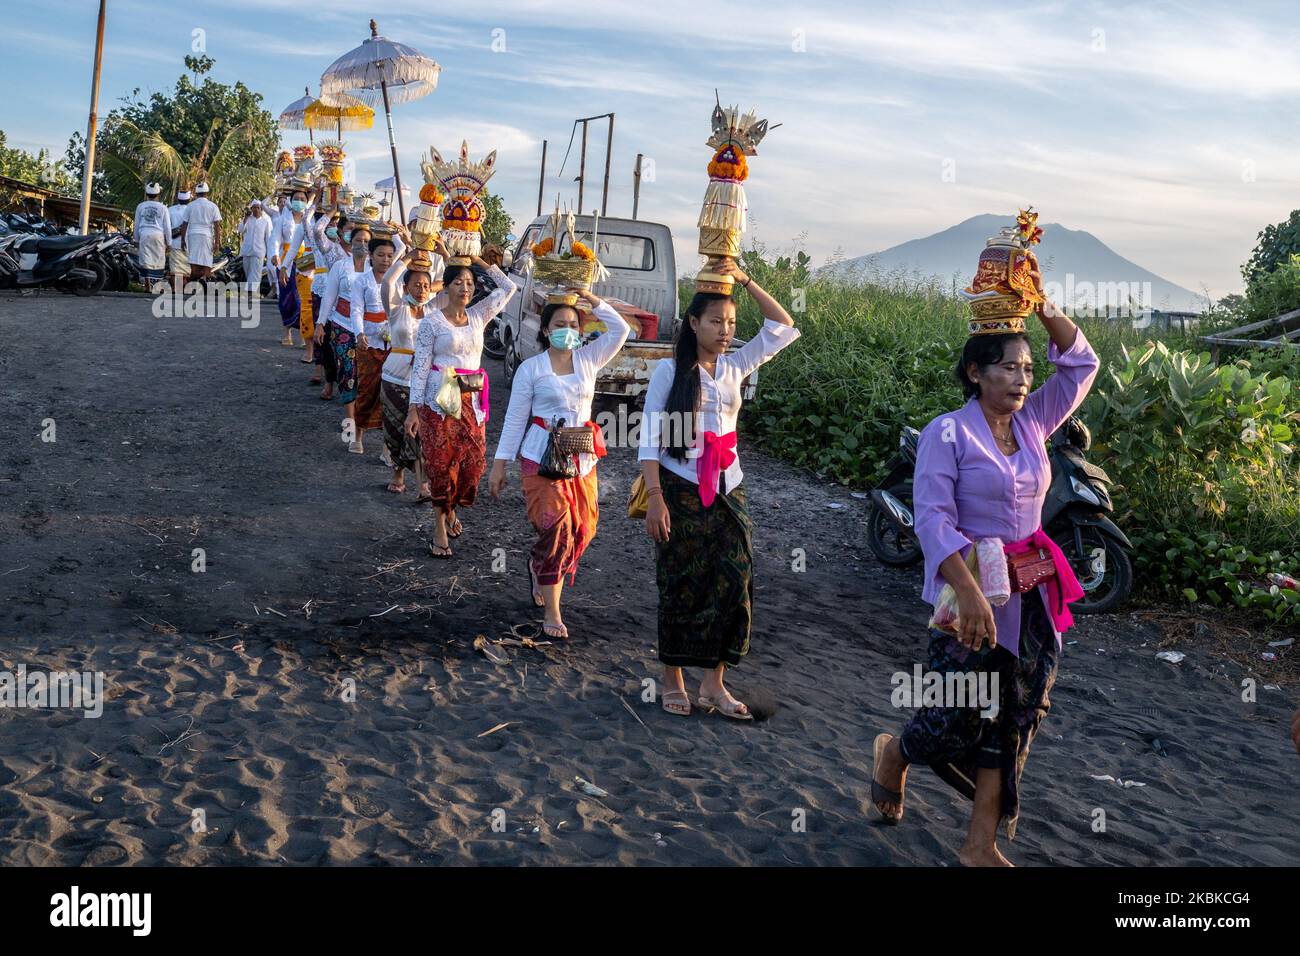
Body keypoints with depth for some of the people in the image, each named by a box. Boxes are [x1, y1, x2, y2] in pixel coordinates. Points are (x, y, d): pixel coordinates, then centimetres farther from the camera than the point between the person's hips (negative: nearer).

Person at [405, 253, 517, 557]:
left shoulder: (478, 316, 8)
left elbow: (508, 287, 10)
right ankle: (440, 528, 7)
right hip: (440, 400, -4)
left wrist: (480, 261, 4)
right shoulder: (432, 321, -4)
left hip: (471, 399, 4)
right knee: (442, 460, -2)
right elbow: (420, 367, -5)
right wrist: (414, 408, -9)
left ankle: (451, 510, 29)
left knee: (472, 459, 4)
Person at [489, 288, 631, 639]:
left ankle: (539, 567, 38)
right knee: (556, 528, -10)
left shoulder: (588, 359, 6)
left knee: (583, 527, 6)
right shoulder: (531, 368, -2)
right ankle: (552, 613, 0)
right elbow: (515, 419, -1)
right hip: (542, 457, -4)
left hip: (582, 458, 4)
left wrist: (590, 299, -5)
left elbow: (620, 330, -4)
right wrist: (500, 465, -3)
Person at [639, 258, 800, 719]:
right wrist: (655, 497, -15)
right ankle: (673, 678, 17)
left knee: (733, 584, 1)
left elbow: (783, 327, 9)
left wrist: (746, 282, 0)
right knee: (681, 586, 2)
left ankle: (714, 682, 13)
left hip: (727, 491, 4)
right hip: (681, 490, -4)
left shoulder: (734, 366, 8)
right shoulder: (669, 370, -5)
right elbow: (650, 438, -7)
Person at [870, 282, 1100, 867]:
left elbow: (1081, 364, 10)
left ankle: (981, 845, 18)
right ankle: (895, 752, 35)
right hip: (968, 597, -6)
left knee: (1012, 721, 7)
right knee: (958, 722, 0)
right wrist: (968, 590, -32)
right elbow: (933, 518, -20)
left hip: (1031, 598, 6)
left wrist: (1043, 308, -5)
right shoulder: (947, 433, -11)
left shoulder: (1032, 424, 6)